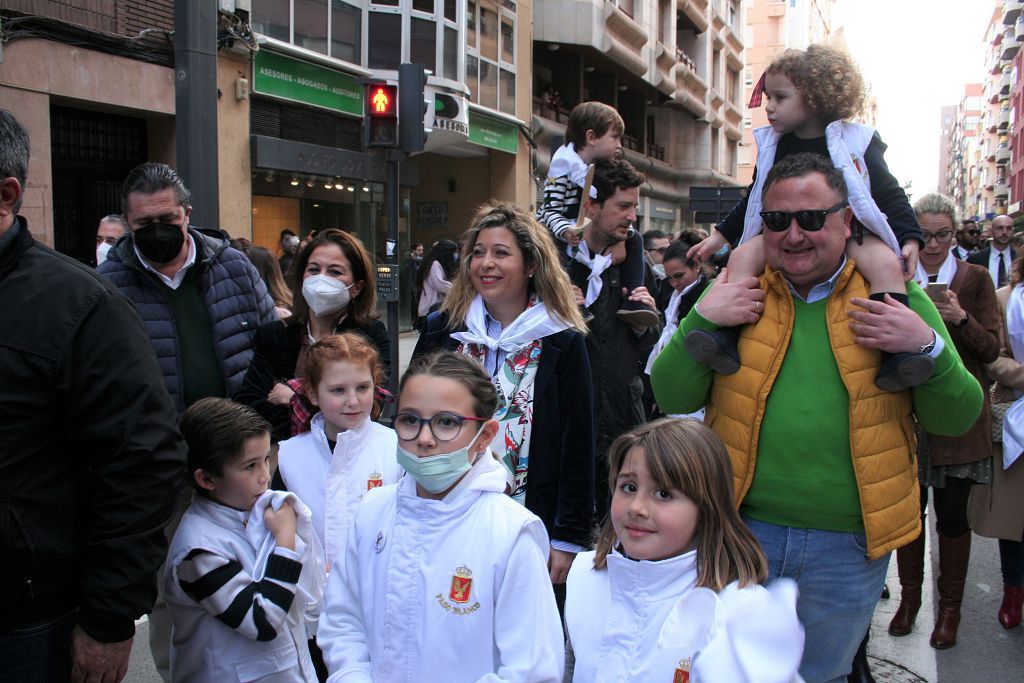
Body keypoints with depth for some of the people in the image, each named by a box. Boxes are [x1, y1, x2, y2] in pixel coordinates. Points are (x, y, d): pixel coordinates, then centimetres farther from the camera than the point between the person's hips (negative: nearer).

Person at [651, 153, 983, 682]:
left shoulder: (895, 300, 0)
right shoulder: (736, 293, 1)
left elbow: (957, 419, 0)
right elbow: (673, 399, -1)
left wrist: (928, 346, -17)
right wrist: (701, 321, -15)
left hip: (848, 545, 0)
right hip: (742, 527, 0)